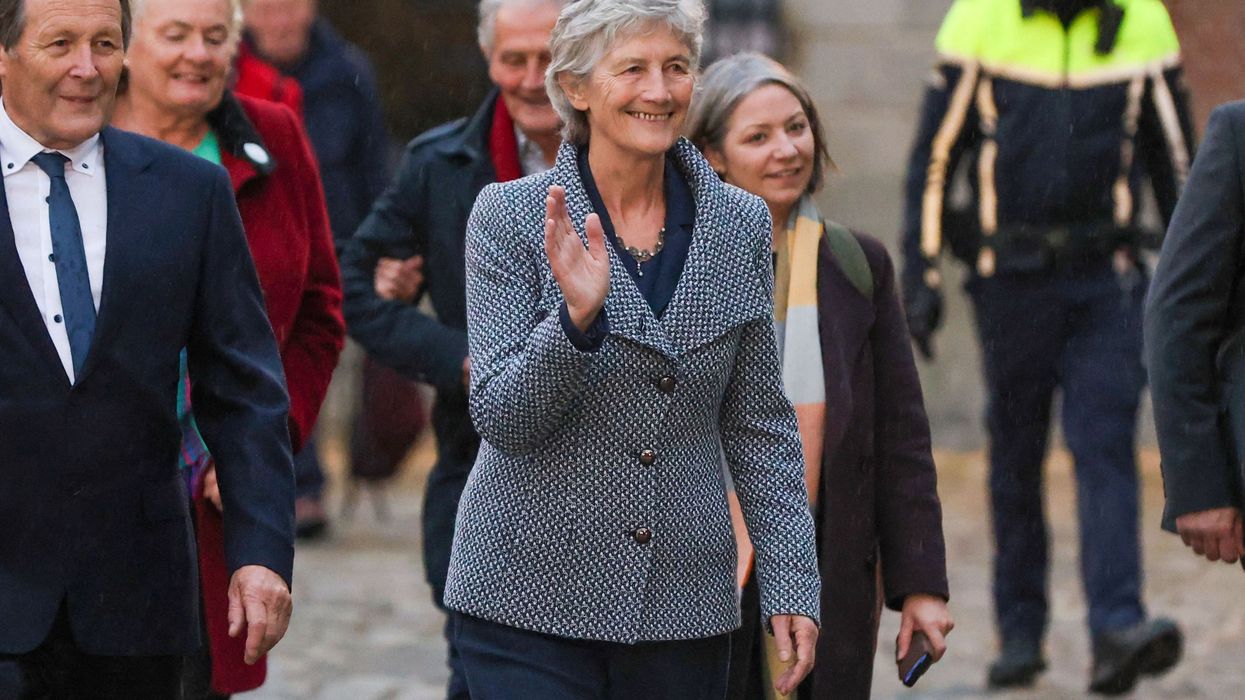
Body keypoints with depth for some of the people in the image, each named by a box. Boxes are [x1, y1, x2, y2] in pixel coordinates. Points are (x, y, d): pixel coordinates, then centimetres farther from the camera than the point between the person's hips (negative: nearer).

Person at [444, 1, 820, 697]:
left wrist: (792, 582, 3)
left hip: (685, 605, 3)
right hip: (530, 603, -3)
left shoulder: (739, 224, 5)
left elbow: (760, 425, 9)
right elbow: (501, 419, -8)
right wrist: (578, 317, -24)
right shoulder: (509, 217, -4)